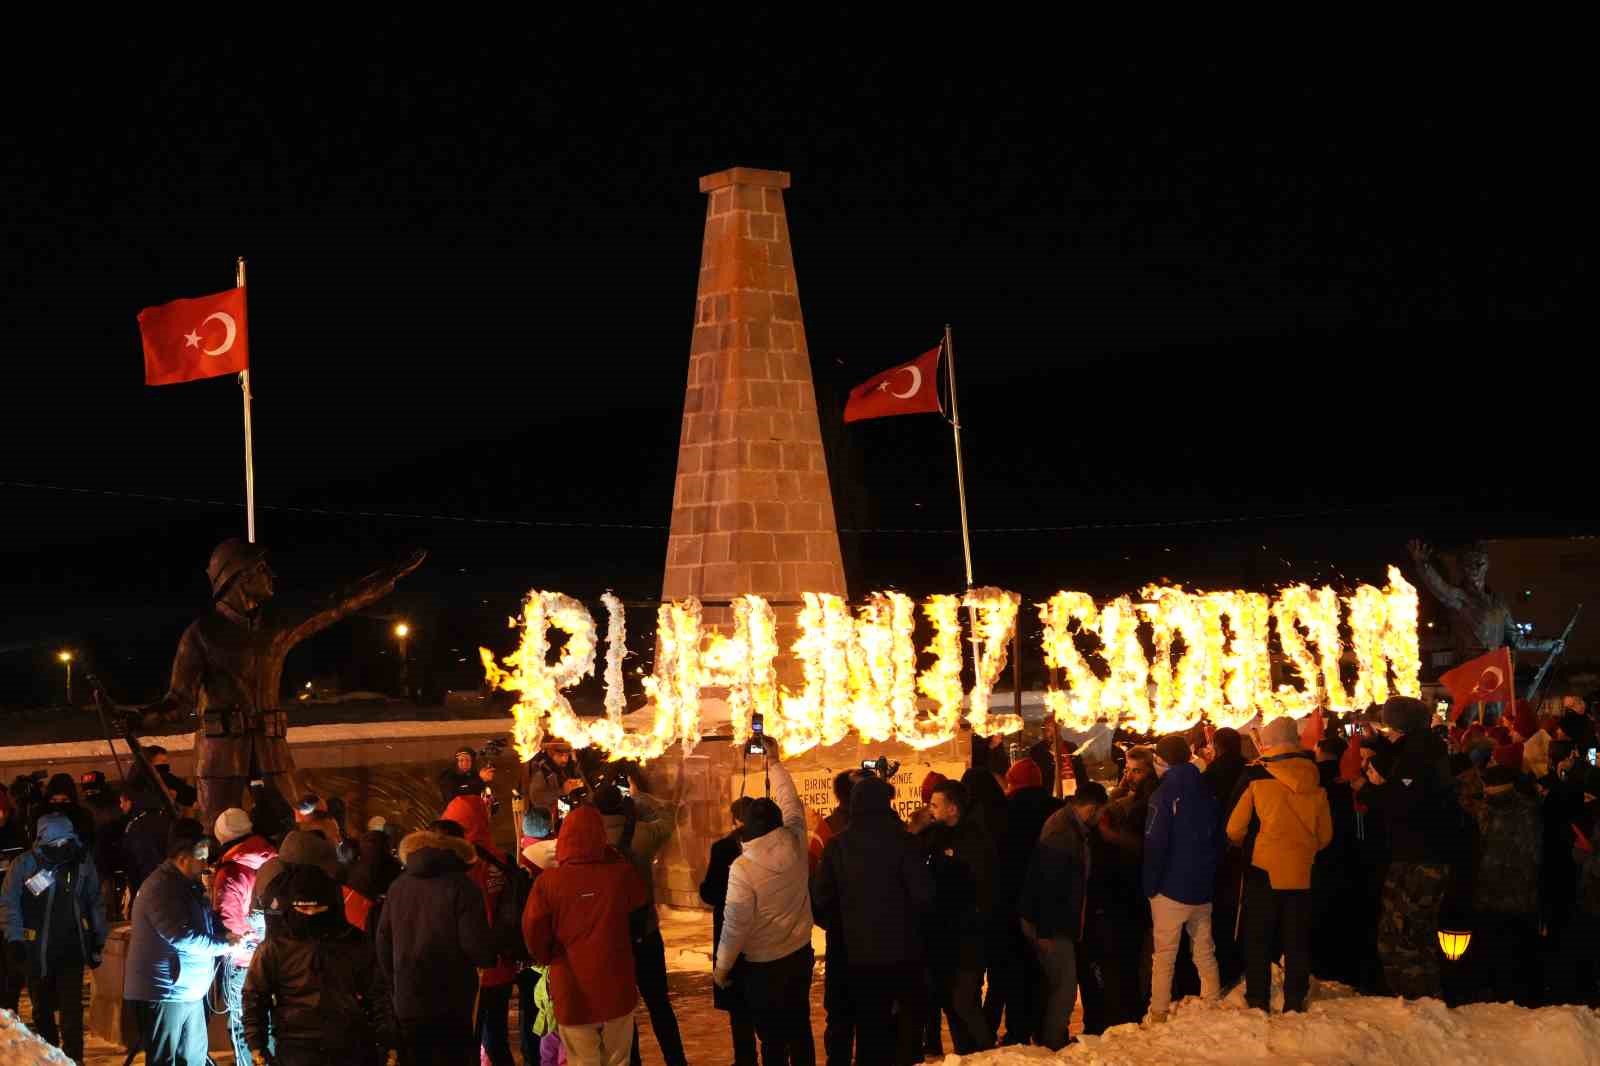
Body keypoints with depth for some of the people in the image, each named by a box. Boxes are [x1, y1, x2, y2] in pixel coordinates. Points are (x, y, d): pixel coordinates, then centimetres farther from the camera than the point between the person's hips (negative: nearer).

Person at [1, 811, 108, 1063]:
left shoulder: (82, 862, 0)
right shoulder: (25, 864, -6)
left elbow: (95, 903, 8)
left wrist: (98, 940, 9)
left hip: (72, 950, 0)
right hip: (37, 950, 0)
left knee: (72, 1009, -7)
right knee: (43, 1008, 11)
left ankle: (73, 1058, -2)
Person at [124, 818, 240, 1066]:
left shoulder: (188, 885, 13)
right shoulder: (160, 888, -19)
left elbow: (208, 921, 21)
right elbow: (181, 936, -27)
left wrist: (227, 933, -1)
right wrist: (224, 946, -19)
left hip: (190, 992, 10)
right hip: (163, 993, -10)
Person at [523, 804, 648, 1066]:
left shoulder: (547, 882, -13)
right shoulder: (622, 875, -8)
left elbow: (534, 937, -8)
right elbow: (640, 902, 14)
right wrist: (612, 857, 15)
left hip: (572, 994, -1)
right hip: (616, 990, 1)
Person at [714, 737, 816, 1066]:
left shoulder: (743, 868, -20)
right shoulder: (795, 845, -8)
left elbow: (735, 924, -17)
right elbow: (791, 802, 10)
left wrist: (721, 967, -3)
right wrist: (774, 762, 21)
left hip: (763, 965, -5)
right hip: (800, 954, 5)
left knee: (773, 1038, 4)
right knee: (800, 1029, 17)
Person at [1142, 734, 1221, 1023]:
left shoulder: (1164, 794, -14)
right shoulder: (1206, 792, 6)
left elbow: (1155, 845, -17)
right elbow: (1218, 839, 13)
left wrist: (1150, 884, -8)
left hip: (1172, 889, -6)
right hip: (1203, 888, 6)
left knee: (1164, 955, -1)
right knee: (1205, 951, 14)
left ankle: (1159, 1013, 1)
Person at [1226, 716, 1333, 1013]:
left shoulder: (1256, 777, -12)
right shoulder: (1315, 782, -1)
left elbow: (1234, 829, -8)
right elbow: (1325, 835, 6)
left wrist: (1249, 844, 13)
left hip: (1263, 871, -3)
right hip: (1301, 874, 3)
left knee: (1258, 941, 9)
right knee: (1297, 941, 13)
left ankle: (1258, 1002, 10)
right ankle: (1295, 1002, 17)